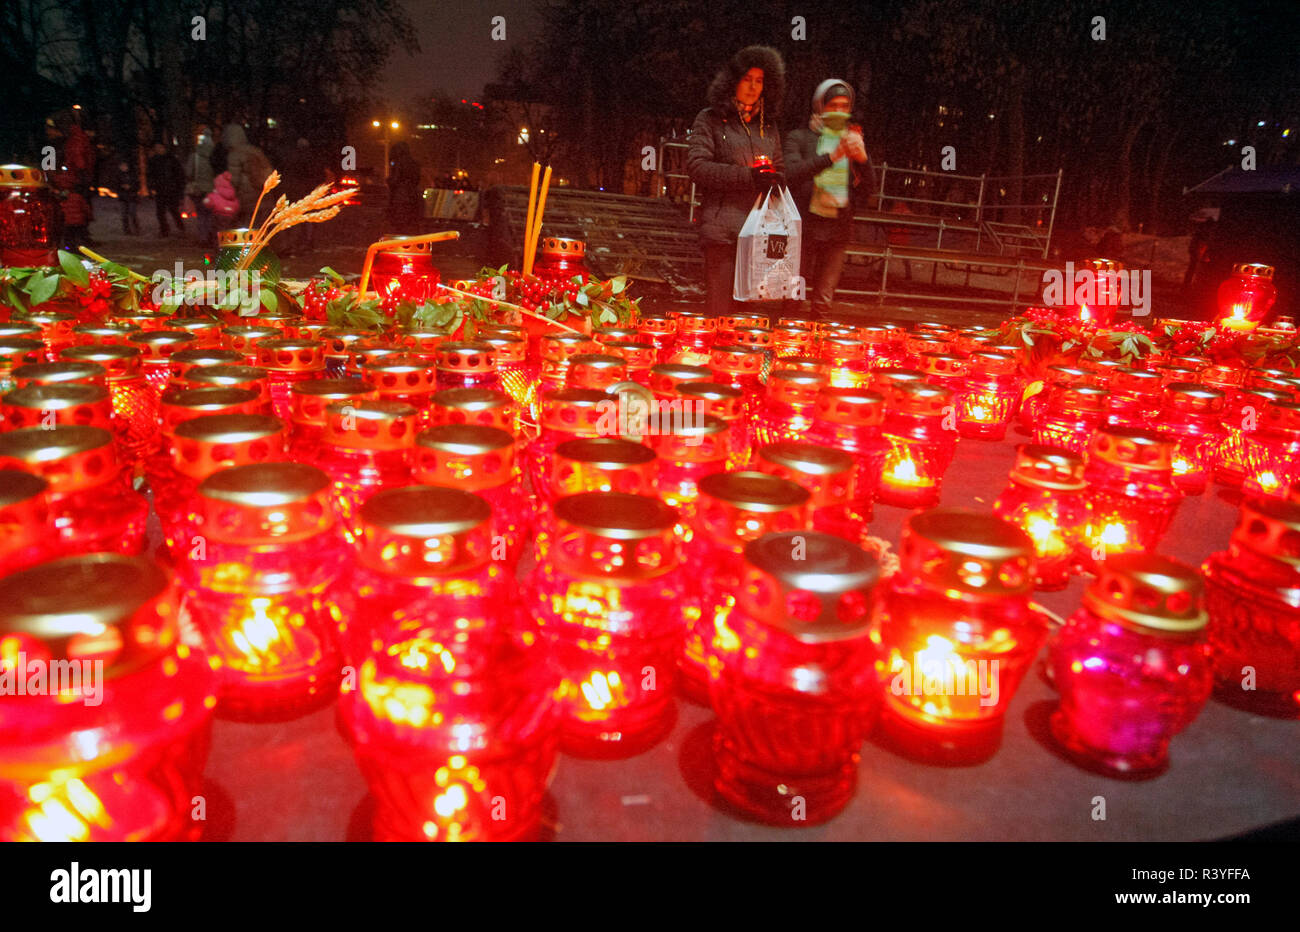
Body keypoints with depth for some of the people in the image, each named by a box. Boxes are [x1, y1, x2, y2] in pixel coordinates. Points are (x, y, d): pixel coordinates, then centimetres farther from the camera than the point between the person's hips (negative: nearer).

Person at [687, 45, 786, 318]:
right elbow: (696, 166, -6)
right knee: (719, 308, -10)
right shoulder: (710, 119, 7)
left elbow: (780, 169, 28)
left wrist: (775, 179, 2)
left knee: (741, 307, 1)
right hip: (722, 228, -4)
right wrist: (748, 176, -13)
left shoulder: (768, 127, 23)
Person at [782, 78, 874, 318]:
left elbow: (867, 190, 9)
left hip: (837, 229, 3)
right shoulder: (800, 138, 5)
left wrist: (862, 158, -9)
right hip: (804, 226, -3)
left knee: (823, 302, 4)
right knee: (792, 297, -3)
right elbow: (791, 174, -15)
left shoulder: (853, 141, 17)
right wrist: (830, 157, -25)